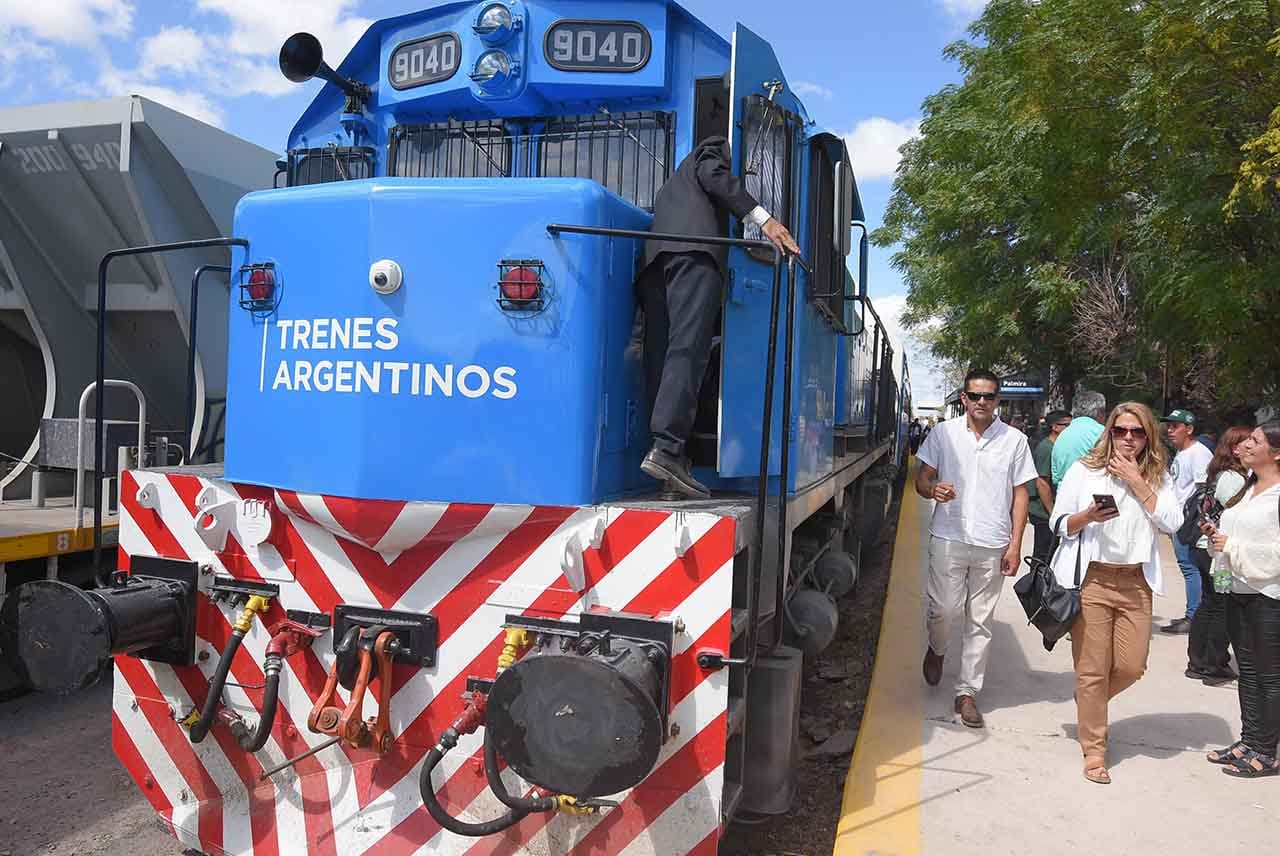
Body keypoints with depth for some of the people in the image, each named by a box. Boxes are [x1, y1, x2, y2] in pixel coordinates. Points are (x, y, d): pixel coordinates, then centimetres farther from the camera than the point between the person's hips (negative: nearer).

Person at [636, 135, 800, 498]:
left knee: (660, 355, -3)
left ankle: (666, 454, -11)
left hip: (655, 258, 8)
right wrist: (765, 219, -9)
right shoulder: (714, 148, 22)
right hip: (694, 249, -8)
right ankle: (666, 448, -33)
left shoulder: (674, 183, 43)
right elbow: (714, 177, 1)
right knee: (687, 349, -19)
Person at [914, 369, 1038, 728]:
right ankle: (937, 650, 29)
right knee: (945, 608, -6)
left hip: (992, 545, 1)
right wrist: (933, 489, -17)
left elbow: (1020, 495, 6)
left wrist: (1015, 545, 0)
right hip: (949, 538, -1)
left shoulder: (1014, 440, 5)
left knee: (980, 621, 5)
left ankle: (967, 691, 16)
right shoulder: (944, 433, 4)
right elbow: (922, 479, 7)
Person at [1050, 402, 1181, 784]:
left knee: (1131, 666, 2)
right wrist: (1089, 516, -17)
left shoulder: (1157, 476, 9)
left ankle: (1087, 701, 34)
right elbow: (1059, 523, 2)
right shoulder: (1084, 470, 2)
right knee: (1092, 669, 0)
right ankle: (1094, 750, 15)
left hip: (1135, 581, 3)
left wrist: (1136, 482, -11)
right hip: (1091, 580, -2)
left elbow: (1172, 522, -7)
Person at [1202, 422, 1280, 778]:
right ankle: (1248, 741, 25)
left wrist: (1233, 546, -18)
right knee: (1248, 670, 15)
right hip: (1239, 589, 9)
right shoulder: (1248, 490, 12)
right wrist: (1216, 534, 3)